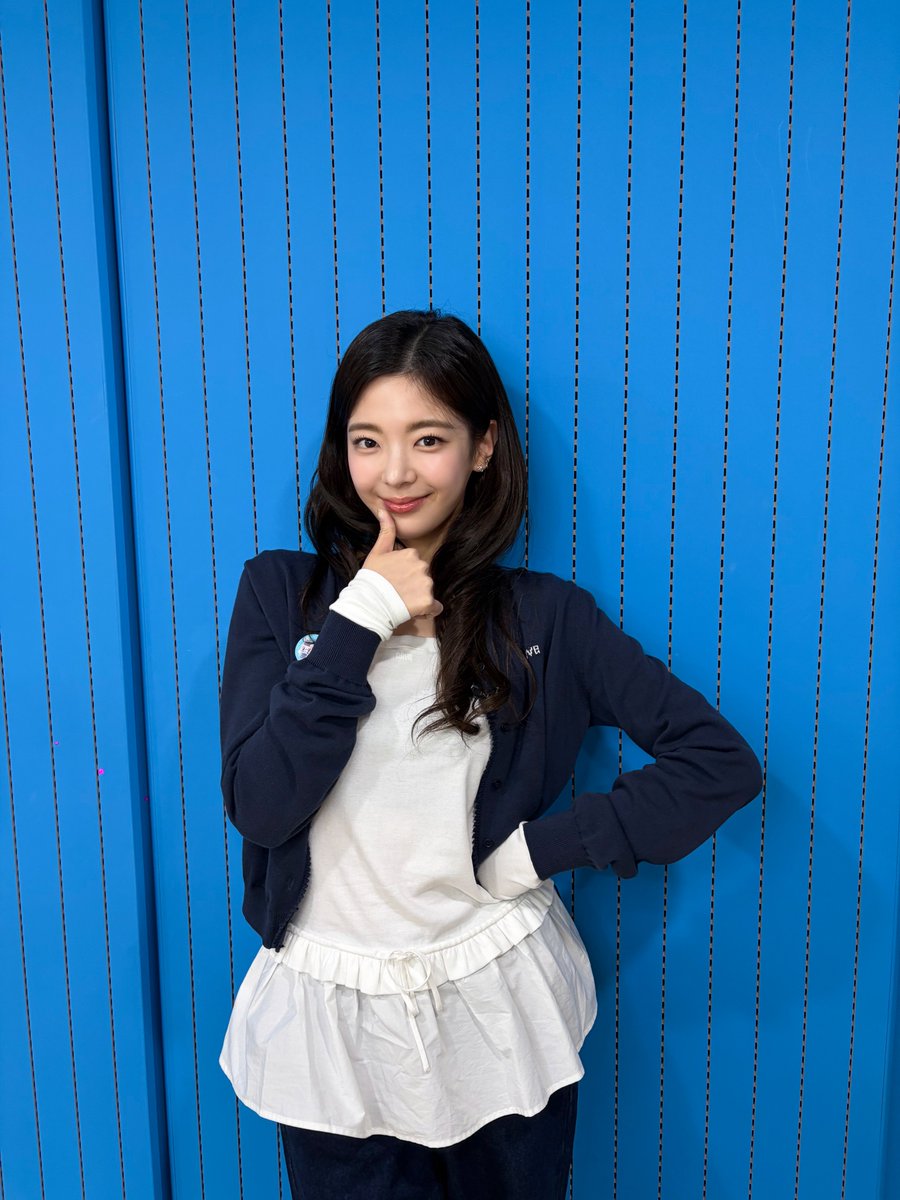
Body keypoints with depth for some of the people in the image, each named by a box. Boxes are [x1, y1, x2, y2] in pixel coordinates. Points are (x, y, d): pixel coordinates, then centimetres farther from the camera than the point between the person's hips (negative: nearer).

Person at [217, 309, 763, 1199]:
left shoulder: (543, 616, -7)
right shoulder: (280, 592, -4)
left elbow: (722, 762, -9)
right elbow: (258, 806, -14)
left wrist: (538, 849, -13)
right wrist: (361, 619, -19)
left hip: (497, 1020, 0)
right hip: (328, 1025, 1)